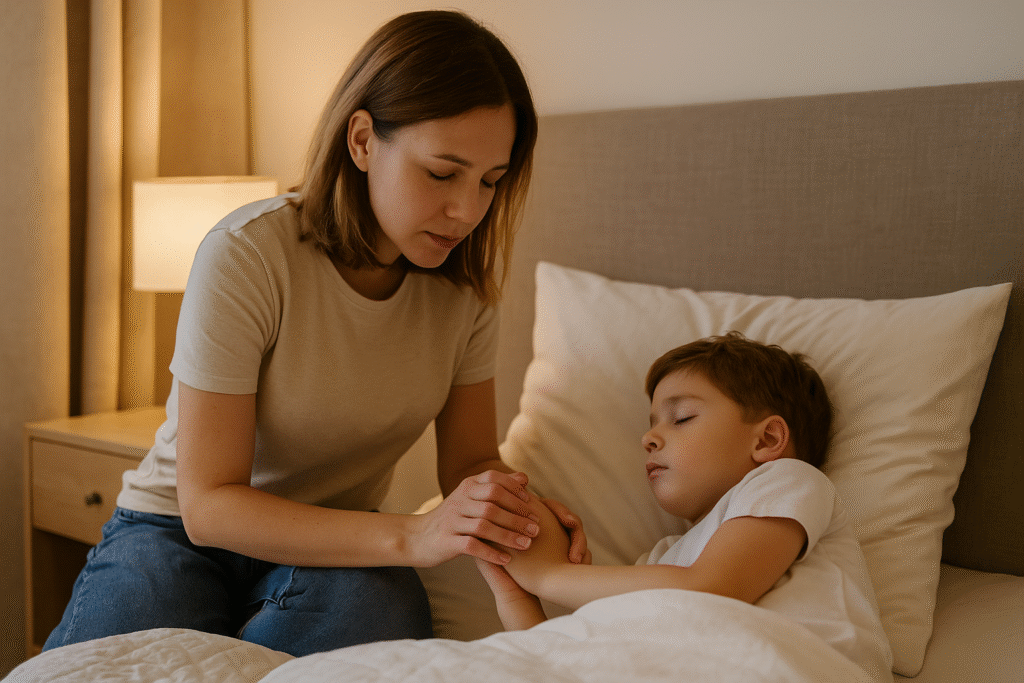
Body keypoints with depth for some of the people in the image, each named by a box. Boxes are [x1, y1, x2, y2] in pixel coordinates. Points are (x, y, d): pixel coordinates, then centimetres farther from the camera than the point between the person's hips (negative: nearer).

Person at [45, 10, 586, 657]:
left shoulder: (464, 282, -6)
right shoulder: (245, 256, -22)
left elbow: (470, 461, 3)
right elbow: (208, 505, -24)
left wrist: (514, 513, -22)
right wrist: (411, 536, -35)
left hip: (337, 543, 4)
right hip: (184, 533, -3)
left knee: (381, 611, -32)